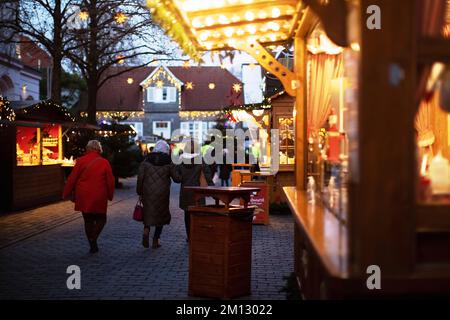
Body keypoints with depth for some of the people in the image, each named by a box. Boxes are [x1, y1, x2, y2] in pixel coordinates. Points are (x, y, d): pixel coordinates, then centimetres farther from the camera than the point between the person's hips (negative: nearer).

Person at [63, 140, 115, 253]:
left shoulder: (81, 161, -2)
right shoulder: (104, 162, -3)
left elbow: (72, 179, 0)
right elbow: (110, 181, -1)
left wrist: (66, 194, 9)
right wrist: (110, 195, 12)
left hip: (83, 197, 2)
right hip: (99, 197, -1)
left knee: (88, 220, 13)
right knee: (101, 219, 13)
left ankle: (92, 245, 15)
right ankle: (93, 238, -11)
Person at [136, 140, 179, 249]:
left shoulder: (146, 161, 1)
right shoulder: (168, 162, -3)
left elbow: (140, 177, -1)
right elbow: (176, 178, 0)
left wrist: (139, 193, 5)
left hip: (148, 192, 1)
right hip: (162, 193, -1)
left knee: (148, 213, 16)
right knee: (161, 214, 11)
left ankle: (146, 231, -10)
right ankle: (156, 240, 11)